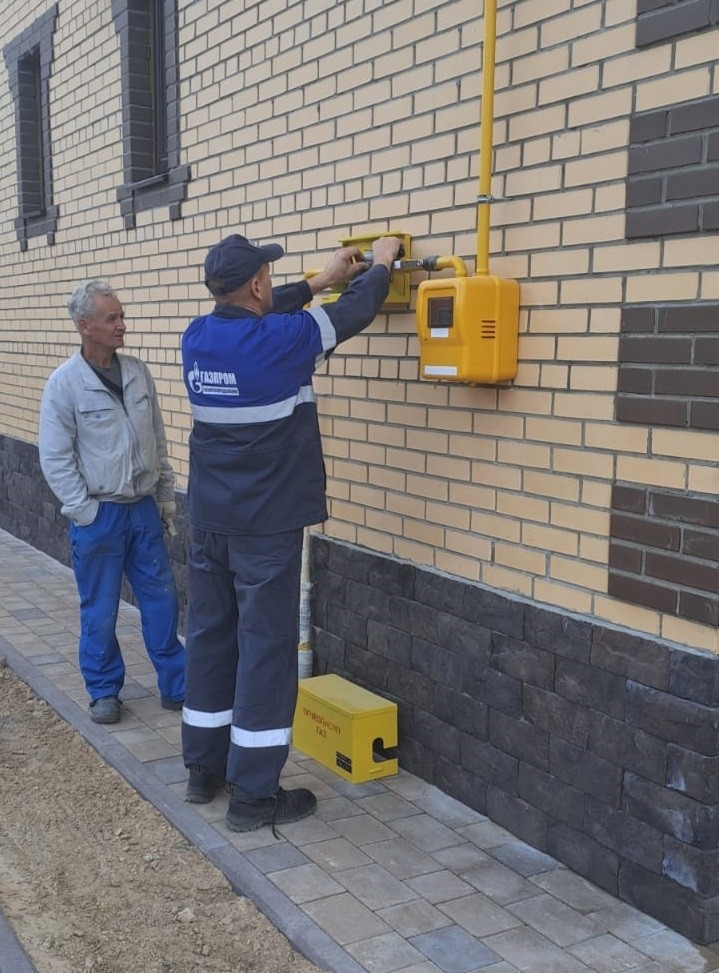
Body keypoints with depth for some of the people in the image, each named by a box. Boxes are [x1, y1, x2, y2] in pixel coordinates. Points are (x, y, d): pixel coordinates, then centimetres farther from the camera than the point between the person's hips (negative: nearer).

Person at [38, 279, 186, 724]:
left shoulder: (138, 372, 3)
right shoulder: (65, 382, -11)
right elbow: (55, 459, -10)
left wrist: (167, 495, 10)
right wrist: (86, 511, -12)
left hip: (144, 509, 4)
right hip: (98, 515, -4)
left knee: (162, 600, 9)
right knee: (100, 610, 7)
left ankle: (177, 686, 21)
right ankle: (104, 692, 24)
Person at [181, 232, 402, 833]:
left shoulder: (198, 337, 2)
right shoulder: (282, 339, -16)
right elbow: (356, 312, -2)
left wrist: (323, 280, 29)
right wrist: (381, 266, 18)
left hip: (208, 520, 7)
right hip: (267, 524, -7)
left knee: (210, 637, 14)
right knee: (266, 649, 0)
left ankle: (204, 769, 26)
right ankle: (254, 794, 6)